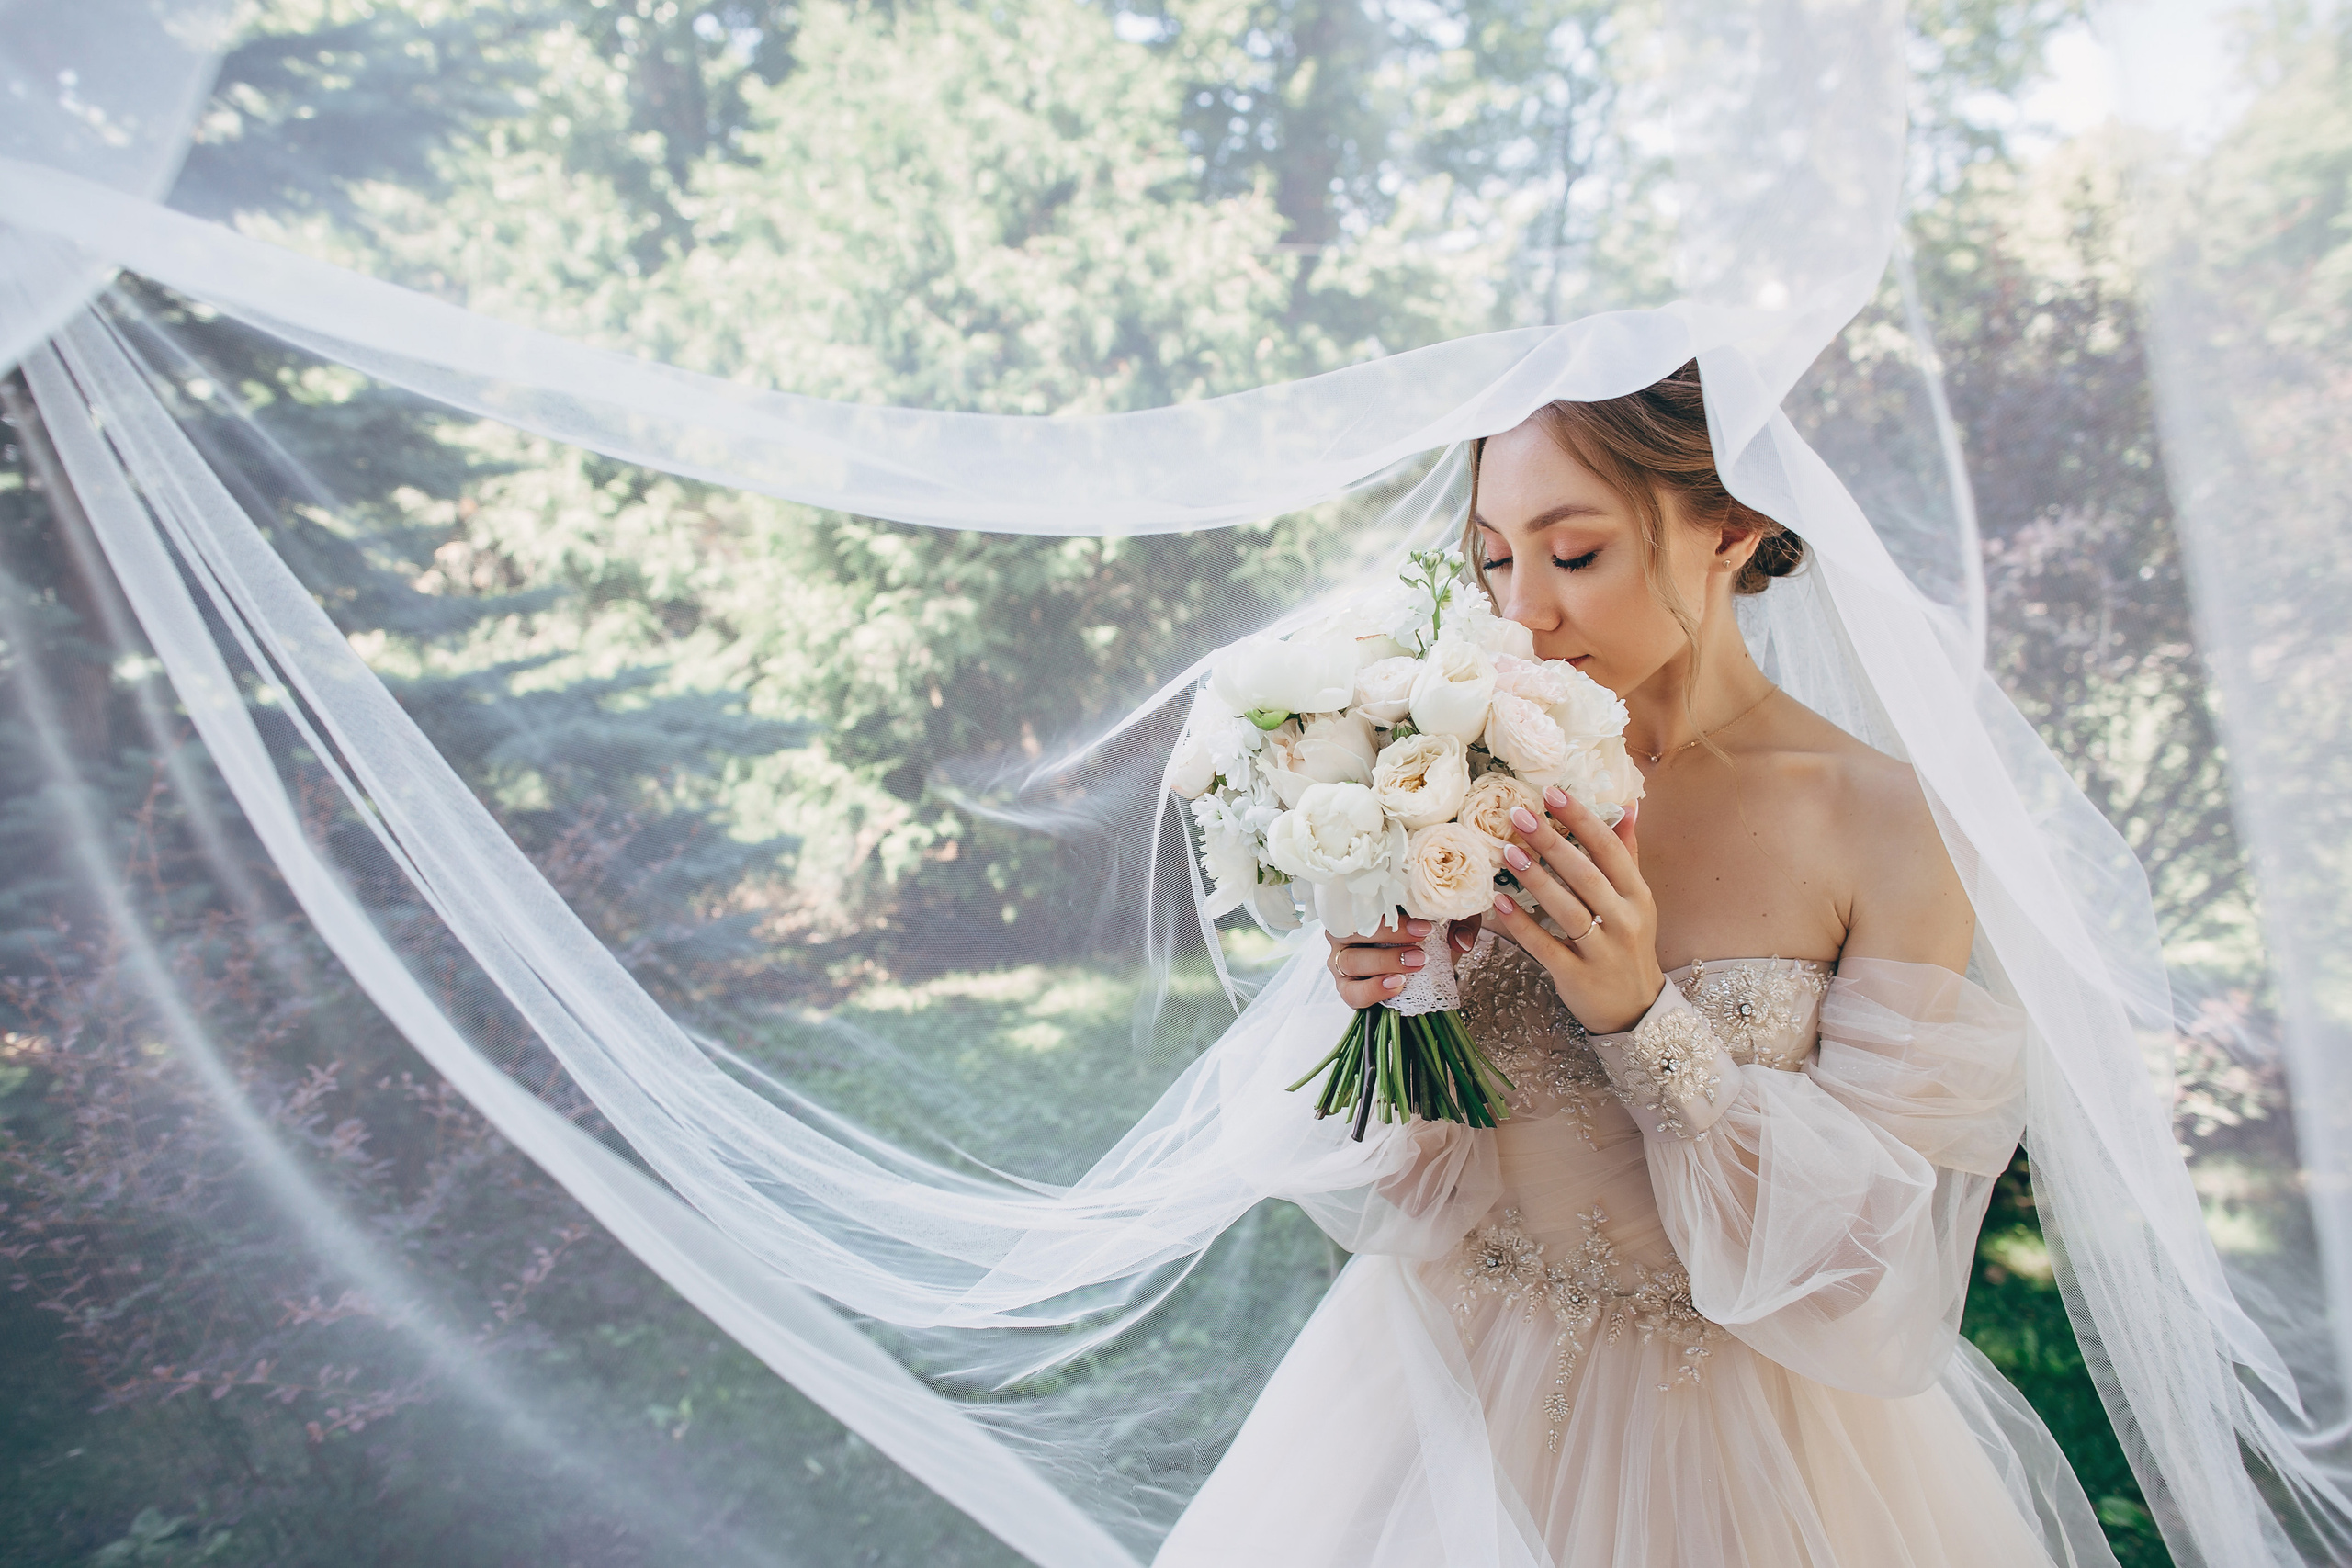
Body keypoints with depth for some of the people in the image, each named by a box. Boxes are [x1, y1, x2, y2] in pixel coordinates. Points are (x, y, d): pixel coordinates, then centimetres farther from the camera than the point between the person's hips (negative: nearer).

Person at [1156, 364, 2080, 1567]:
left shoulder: (1883, 826, -16)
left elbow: (1886, 1258, -17)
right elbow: (1396, 1174, 0)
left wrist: (1643, 1016, -27)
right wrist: (1383, 1009, -21)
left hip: (1726, 1438, -2)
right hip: (1449, 1383, 3)